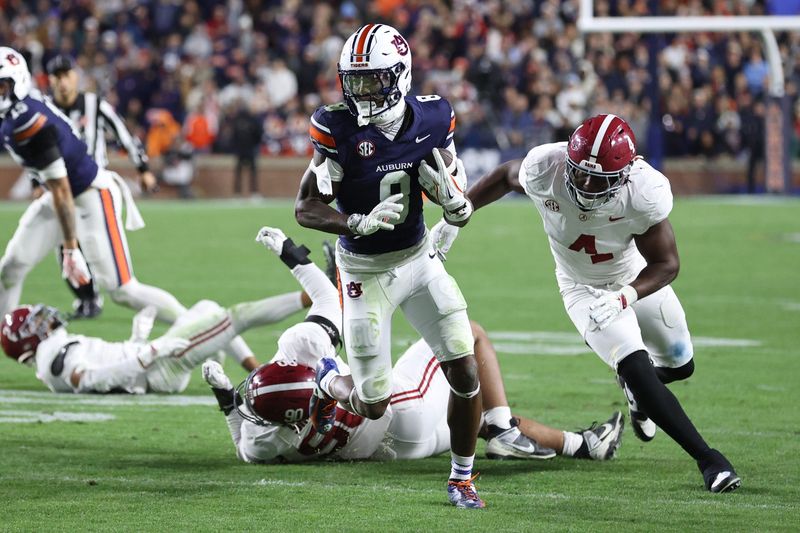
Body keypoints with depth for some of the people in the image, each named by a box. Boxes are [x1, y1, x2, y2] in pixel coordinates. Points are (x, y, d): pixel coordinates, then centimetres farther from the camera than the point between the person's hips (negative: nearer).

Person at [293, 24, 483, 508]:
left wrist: (448, 191, -23)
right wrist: (361, 223, -31)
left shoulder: (432, 120, -7)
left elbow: (462, 215, 0)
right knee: (373, 406, 0)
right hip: (367, 271, -3)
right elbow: (306, 209, -16)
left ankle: (462, 476, 15)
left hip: (420, 259, 3)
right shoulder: (339, 129, -17)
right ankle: (329, 383, 37)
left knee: (466, 372, -7)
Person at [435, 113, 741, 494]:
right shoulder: (543, 169, -31)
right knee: (637, 369, -19)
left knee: (680, 365, 16)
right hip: (583, 288, -1)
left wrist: (625, 296, -39)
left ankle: (636, 385, 52)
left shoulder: (646, 191, -34)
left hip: (637, 279, 1)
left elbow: (666, 263, -22)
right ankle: (708, 458, -9)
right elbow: (506, 176, -6)